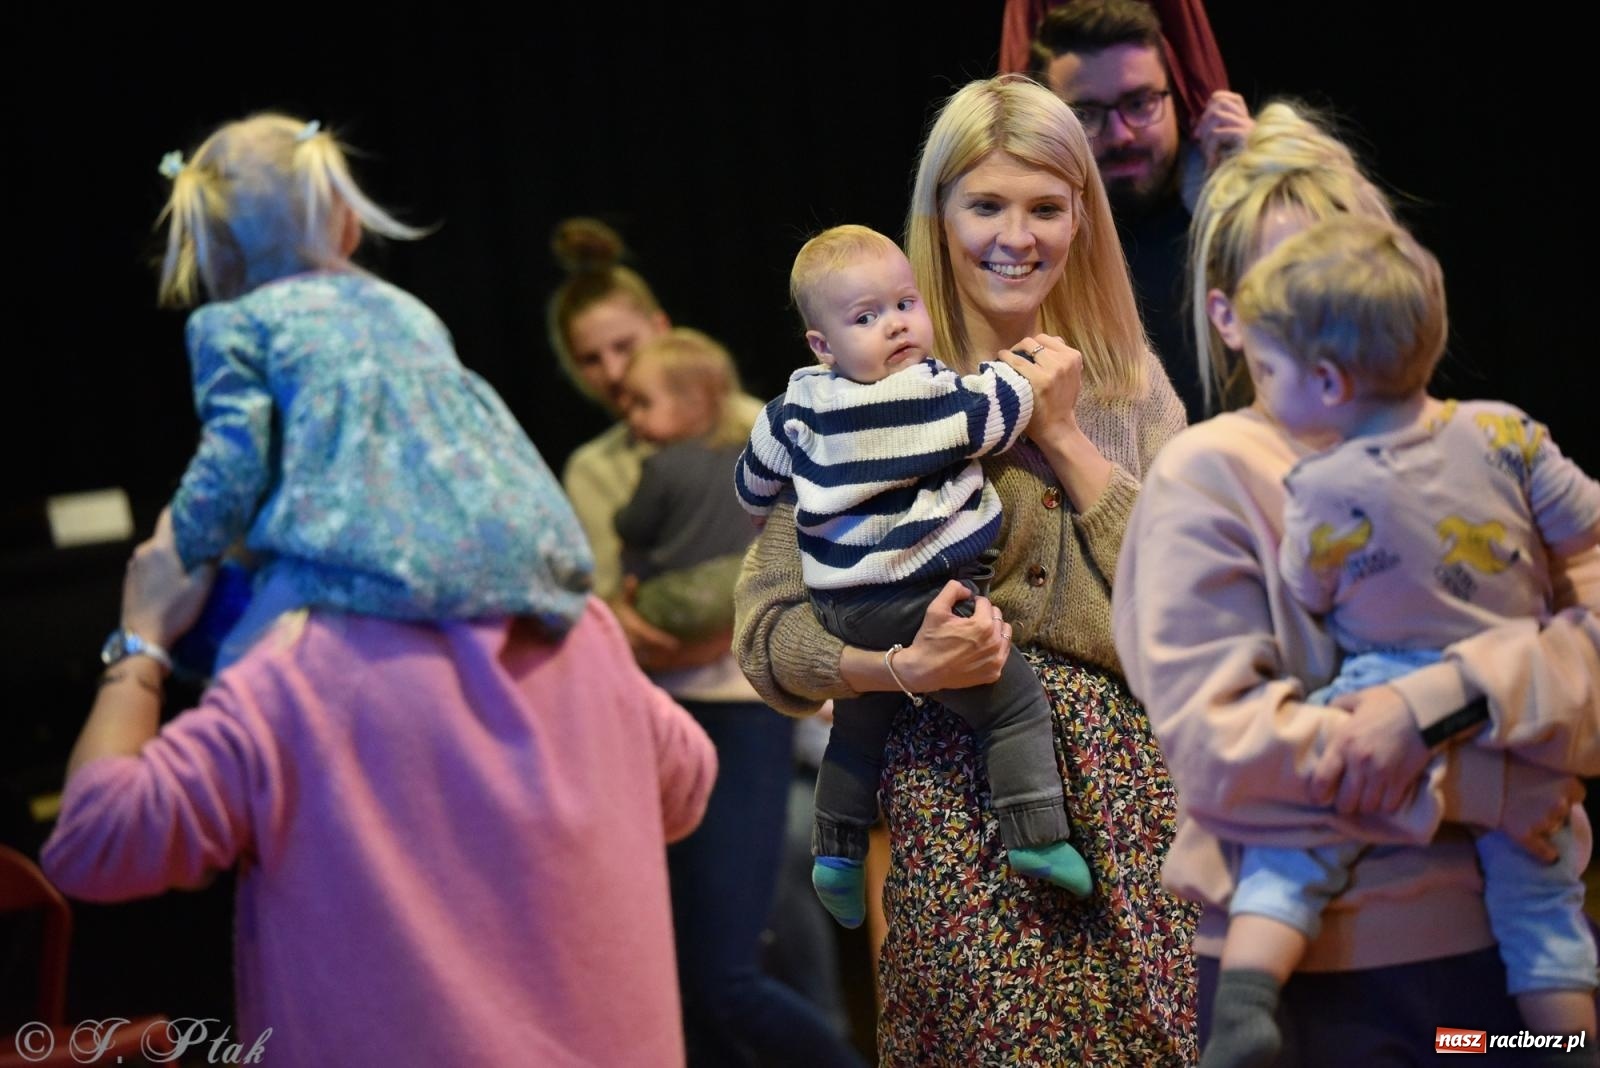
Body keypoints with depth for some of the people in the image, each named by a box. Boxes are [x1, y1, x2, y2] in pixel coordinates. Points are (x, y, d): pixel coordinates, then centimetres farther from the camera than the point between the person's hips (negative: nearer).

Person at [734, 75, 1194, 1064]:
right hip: (962, 788, -3)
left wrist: (1066, 436, -3)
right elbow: (769, 628, -4)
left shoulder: (1128, 380, 12)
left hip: (1129, 778, 3)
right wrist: (902, 666, -22)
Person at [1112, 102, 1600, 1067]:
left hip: (1515, 940, 3)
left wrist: (1433, 703, -21)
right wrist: (1468, 786, -15)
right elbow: (1215, 738, -13)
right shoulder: (1207, 474, -4)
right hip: (1310, 967, -3)